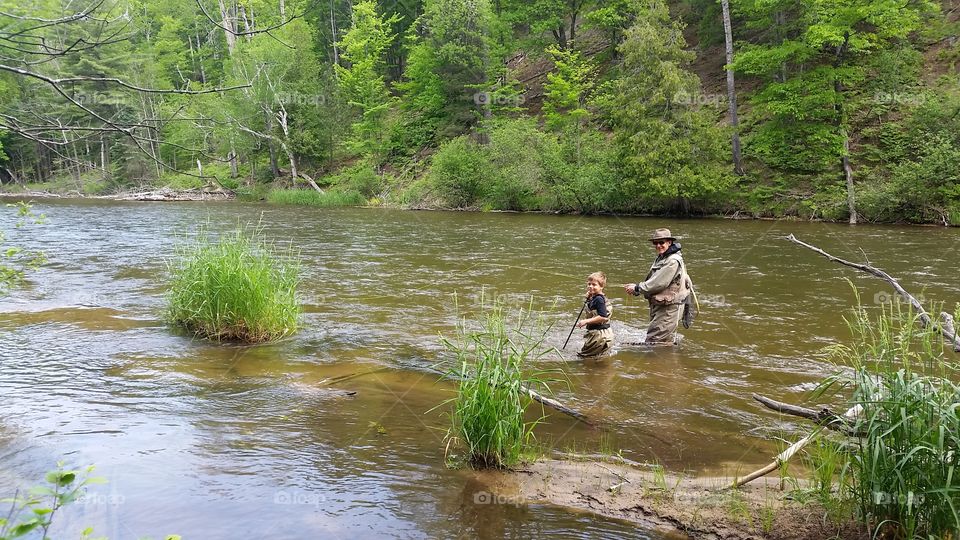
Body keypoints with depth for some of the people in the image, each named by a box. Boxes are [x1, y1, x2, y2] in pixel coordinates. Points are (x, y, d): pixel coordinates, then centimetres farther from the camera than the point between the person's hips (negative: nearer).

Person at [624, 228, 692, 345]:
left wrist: (637, 288, -14)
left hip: (669, 308, -10)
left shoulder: (673, 261, -19)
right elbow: (652, 281, 15)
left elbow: (659, 283, -23)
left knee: (655, 342, -10)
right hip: (658, 306, 10)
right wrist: (636, 287, -1)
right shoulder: (660, 259, 14)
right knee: (666, 340, 19)